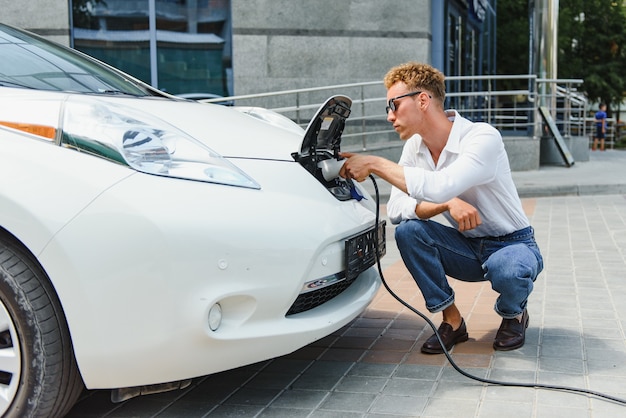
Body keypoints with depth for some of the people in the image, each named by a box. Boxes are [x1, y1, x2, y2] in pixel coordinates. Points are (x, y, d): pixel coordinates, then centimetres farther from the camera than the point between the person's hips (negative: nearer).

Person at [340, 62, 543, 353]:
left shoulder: (483, 138, -25)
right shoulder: (415, 146, -4)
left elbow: (439, 187, -41)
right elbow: (394, 208, -14)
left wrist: (374, 163, -36)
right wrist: (448, 203, -31)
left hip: (513, 244, -5)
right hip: (467, 247, 5)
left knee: (508, 270, -39)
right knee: (407, 230, -20)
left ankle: (513, 314, 0)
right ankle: (452, 321, -5)